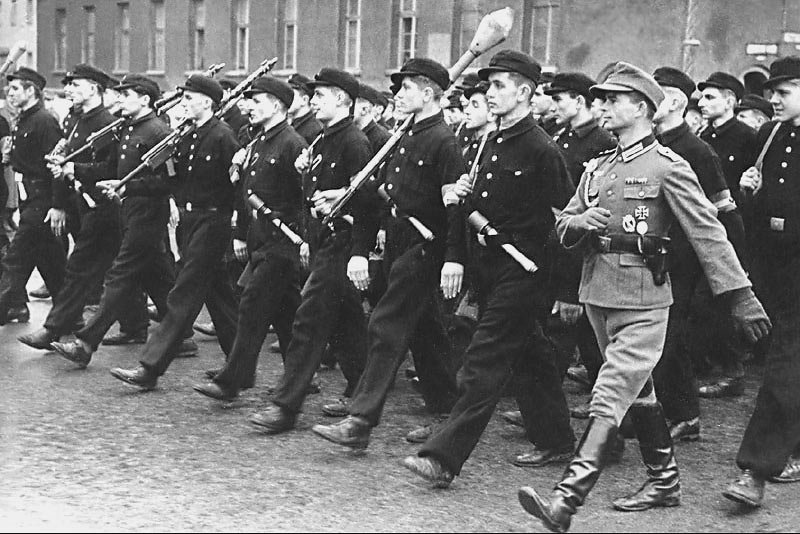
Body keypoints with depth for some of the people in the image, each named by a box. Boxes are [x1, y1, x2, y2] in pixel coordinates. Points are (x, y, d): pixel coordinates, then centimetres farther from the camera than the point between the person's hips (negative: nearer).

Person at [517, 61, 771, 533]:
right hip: (598, 292, 8)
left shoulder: (667, 166, -7)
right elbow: (562, 228, 15)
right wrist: (580, 221, -10)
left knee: (610, 399, -13)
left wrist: (742, 298, -12)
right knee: (639, 393, 18)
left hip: (642, 302, -8)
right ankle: (665, 481, 32)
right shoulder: (598, 167, 14)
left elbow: (708, 233, -9)